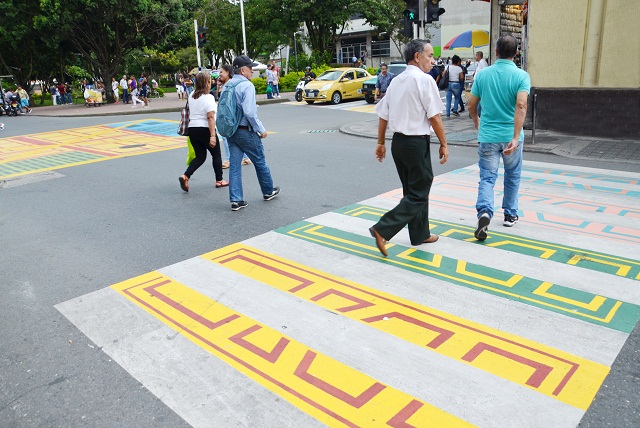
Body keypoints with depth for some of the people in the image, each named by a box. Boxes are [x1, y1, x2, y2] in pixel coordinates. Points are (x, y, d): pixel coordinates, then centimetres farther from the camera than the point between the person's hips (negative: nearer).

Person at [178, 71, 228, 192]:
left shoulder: (191, 95, 8)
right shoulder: (208, 97, -14)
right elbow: (210, 117, -21)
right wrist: (213, 136, -25)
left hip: (192, 129, 7)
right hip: (205, 129, -6)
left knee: (200, 156, 14)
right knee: (216, 155, 13)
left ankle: (185, 176, -6)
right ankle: (219, 180, 21)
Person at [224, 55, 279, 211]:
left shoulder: (227, 86, 8)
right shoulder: (247, 85, -16)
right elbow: (249, 112, -24)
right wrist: (261, 129, -14)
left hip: (231, 131, 7)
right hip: (246, 131, -7)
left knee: (234, 165, 7)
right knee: (260, 162, 11)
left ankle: (236, 200, 7)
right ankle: (268, 191, 28)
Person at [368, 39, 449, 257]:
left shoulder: (396, 81, 10)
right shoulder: (424, 80, -12)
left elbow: (383, 116, 11)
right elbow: (434, 117, -13)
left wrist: (380, 143, 18)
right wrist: (443, 144, -4)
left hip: (398, 141, 8)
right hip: (417, 143, -8)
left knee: (412, 189, 18)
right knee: (418, 194, 0)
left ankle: (420, 235, 30)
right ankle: (383, 230, -9)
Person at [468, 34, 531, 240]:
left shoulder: (482, 74, 1)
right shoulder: (521, 76, -6)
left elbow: (471, 105, 5)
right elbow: (521, 105, -21)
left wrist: (477, 125, 24)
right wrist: (516, 137, -25)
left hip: (487, 136, 1)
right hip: (511, 136, 0)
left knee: (487, 177, 2)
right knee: (512, 176, 19)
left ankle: (484, 212, -23)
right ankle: (510, 214, 30)